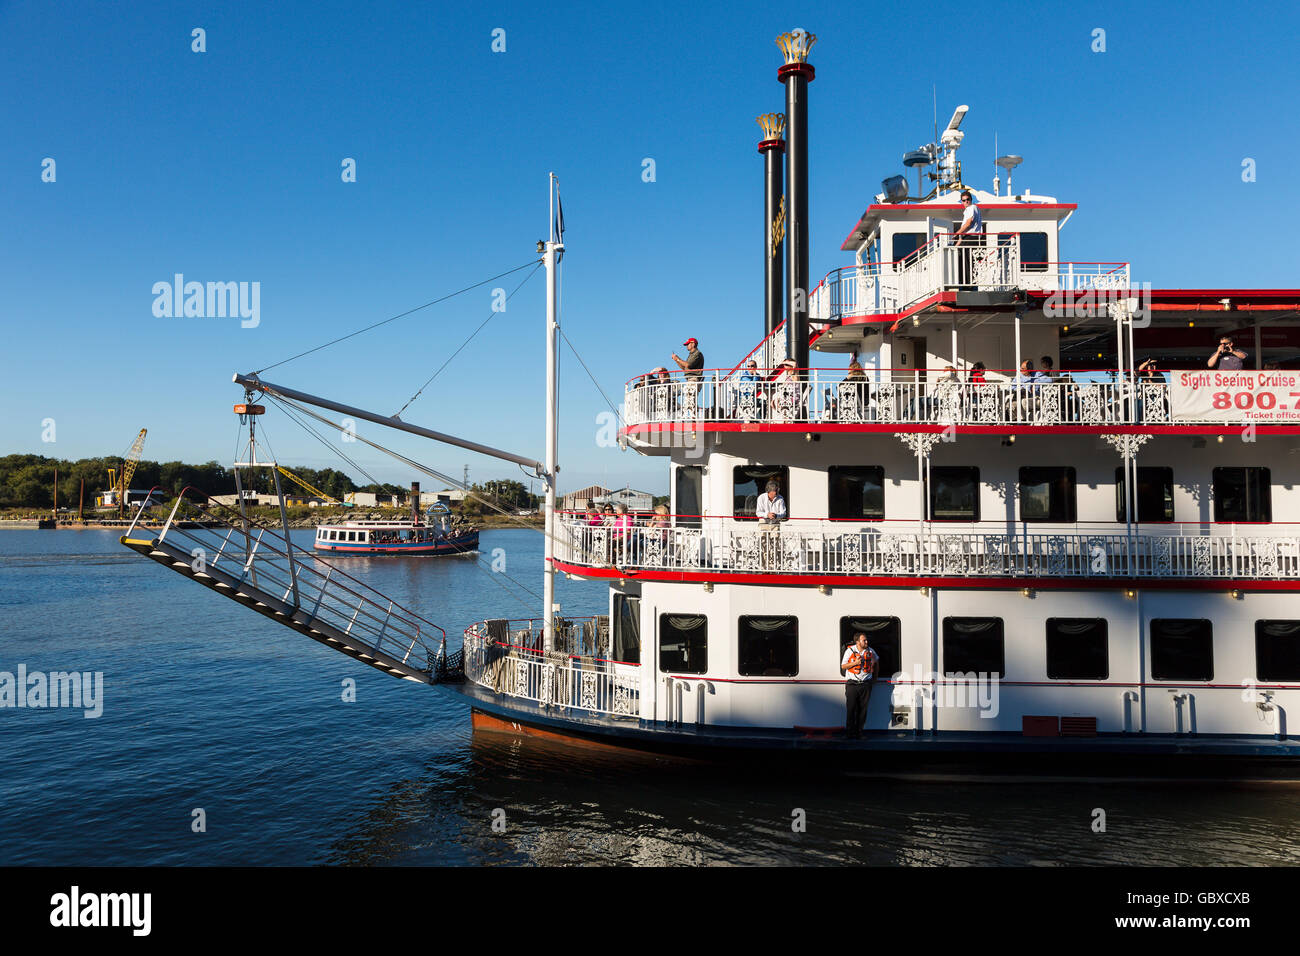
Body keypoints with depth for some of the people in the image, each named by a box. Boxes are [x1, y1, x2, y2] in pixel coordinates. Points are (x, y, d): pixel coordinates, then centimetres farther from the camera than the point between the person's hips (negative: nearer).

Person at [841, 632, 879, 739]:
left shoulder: (870, 651, 6)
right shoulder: (850, 651, -3)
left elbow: (876, 660, 27)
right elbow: (843, 666, 0)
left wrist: (875, 675, 23)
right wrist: (855, 663, -14)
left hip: (866, 684, 3)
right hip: (852, 684, -3)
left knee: (863, 709, 4)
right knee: (851, 709, -3)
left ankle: (859, 732, 14)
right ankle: (850, 733, 5)